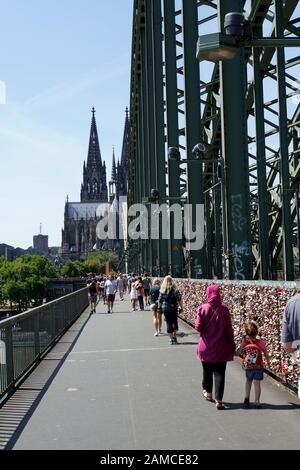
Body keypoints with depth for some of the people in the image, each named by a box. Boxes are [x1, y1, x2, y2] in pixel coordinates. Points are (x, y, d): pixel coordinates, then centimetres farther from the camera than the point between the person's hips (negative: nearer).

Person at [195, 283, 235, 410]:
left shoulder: (202, 308, -10)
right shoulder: (224, 310, -9)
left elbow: (198, 327, -13)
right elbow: (229, 330, -4)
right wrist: (232, 345, 5)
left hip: (206, 347, 1)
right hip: (221, 347, -1)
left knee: (207, 371, 20)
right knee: (219, 373, 3)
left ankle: (208, 393, 39)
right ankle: (218, 401, -1)